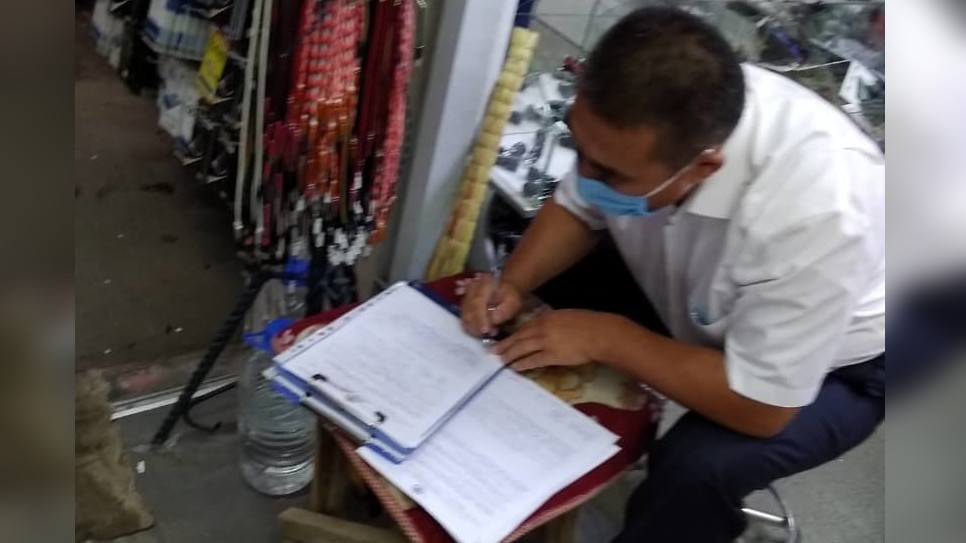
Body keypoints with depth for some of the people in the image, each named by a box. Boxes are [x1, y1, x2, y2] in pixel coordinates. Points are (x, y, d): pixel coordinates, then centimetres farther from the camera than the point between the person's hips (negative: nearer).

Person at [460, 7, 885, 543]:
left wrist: (606, 336, -30)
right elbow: (578, 208, -5)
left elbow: (759, 408, -33)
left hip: (835, 367, -5)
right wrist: (512, 284, -21)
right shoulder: (639, 121, -26)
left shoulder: (815, 211, -43)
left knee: (699, 468, -30)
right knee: (532, 310, -5)